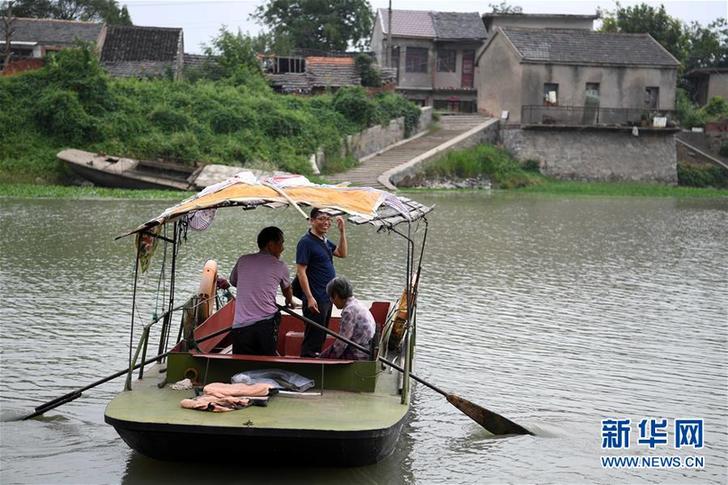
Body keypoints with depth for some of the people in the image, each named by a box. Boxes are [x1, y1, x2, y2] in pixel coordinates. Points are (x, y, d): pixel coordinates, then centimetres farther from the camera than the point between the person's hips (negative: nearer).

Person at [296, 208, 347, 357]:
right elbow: (301, 272, -17)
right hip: (316, 300, -9)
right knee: (313, 338, -7)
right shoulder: (306, 242, -13)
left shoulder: (325, 241, 13)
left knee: (321, 337, 15)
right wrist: (309, 298, -22)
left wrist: (342, 231, 9)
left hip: (327, 298, 9)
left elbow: (343, 253, 20)